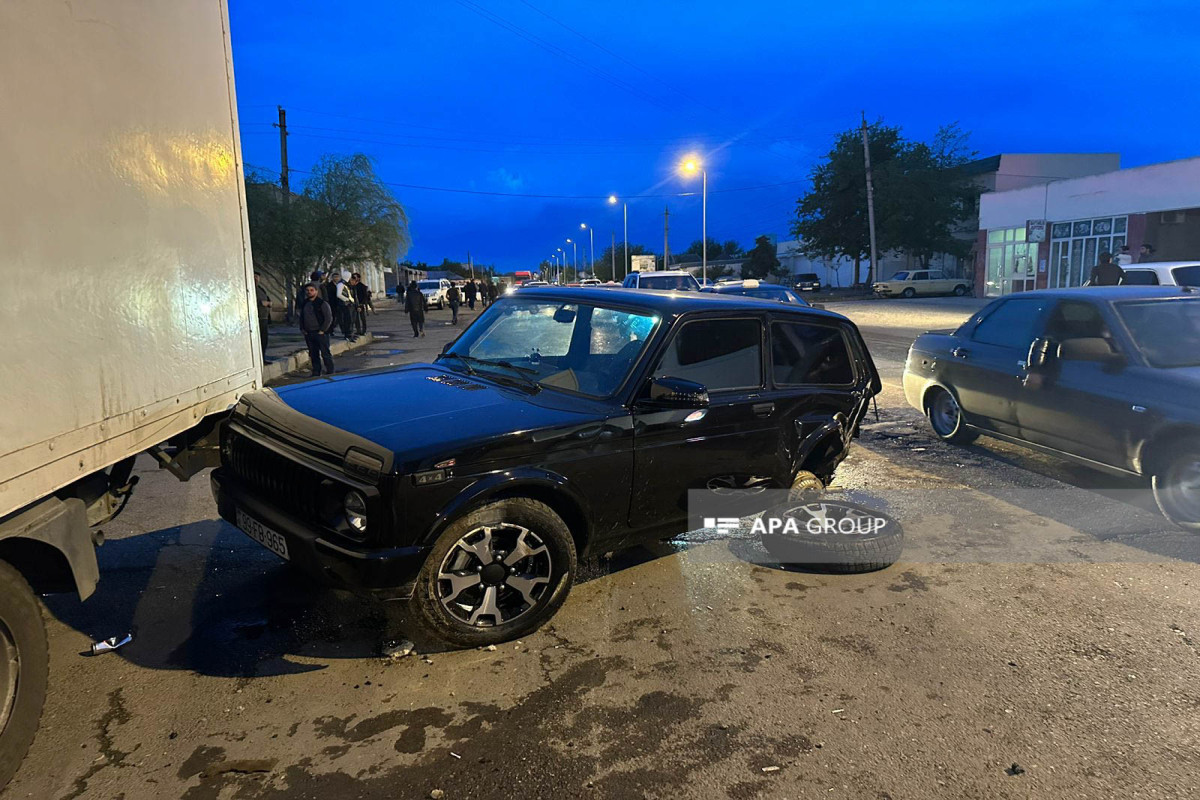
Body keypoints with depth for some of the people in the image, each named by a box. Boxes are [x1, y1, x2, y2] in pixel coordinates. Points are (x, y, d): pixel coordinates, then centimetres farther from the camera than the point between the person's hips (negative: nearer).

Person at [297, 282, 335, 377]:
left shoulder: (322, 303, -8)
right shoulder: (303, 304, 11)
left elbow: (329, 318, -10)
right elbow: (300, 316, 22)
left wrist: (322, 331, -12)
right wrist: (302, 329, 10)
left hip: (320, 333, -6)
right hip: (308, 334, 6)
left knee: (325, 354, -3)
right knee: (313, 355, 10)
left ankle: (330, 372, 5)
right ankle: (316, 373, 18)